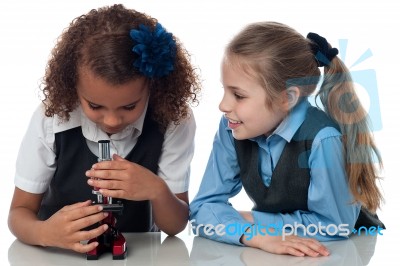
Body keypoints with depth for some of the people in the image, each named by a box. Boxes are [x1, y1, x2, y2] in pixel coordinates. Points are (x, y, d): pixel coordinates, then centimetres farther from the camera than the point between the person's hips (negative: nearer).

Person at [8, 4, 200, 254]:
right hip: (60, 253, 0)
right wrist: (43, 233, -29)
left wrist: (156, 190, -31)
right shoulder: (51, 119, -16)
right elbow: (20, 212, -7)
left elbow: (176, 225, -10)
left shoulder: (174, 121, -16)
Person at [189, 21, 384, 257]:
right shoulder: (233, 128, -12)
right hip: (270, 252, 4)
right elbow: (203, 208, -12)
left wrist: (250, 220, -18)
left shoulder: (321, 139, -28)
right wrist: (255, 235, -31)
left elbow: (334, 226, -22)